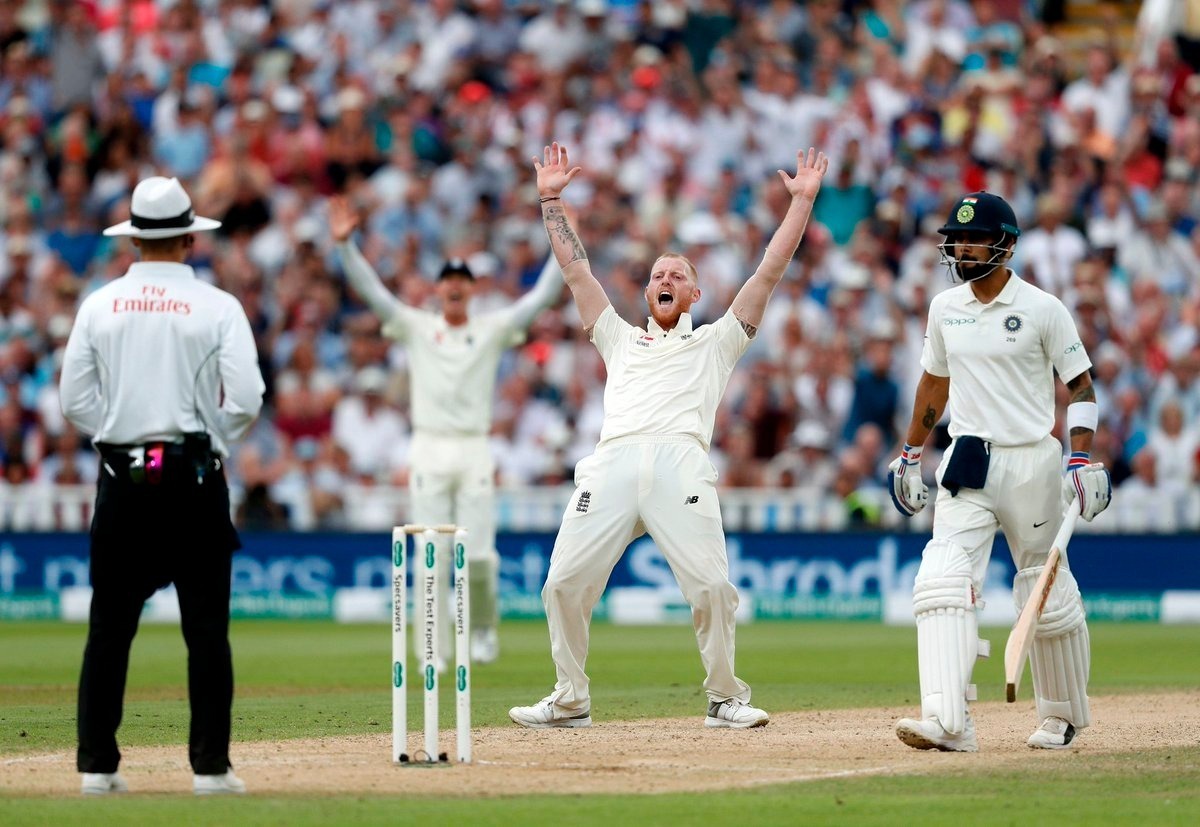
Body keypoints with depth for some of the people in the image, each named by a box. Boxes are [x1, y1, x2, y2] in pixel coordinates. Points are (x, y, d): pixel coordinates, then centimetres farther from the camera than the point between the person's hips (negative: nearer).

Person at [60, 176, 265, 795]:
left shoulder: (99, 305, 3)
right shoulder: (217, 307, -4)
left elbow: (74, 399, 1)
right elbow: (245, 400, -9)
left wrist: (117, 433, 13)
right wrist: (210, 436, 8)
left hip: (120, 479, 2)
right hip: (194, 477, -2)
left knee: (109, 626, 6)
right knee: (206, 627, 2)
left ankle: (97, 765, 5)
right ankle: (210, 766, 1)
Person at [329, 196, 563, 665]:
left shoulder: (493, 329, 10)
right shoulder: (416, 327, 10)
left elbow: (542, 296, 3)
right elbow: (370, 289, 2)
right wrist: (344, 244, -11)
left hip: (475, 452, 0)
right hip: (428, 450, 0)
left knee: (479, 556, -4)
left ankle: (484, 627, 21)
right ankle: (434, 650, 2)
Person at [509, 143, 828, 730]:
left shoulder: (714, 343, 28)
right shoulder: (621, 339, 35)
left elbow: (769, 272, 24)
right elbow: (575, 268, 34)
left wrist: (803, 200, 20)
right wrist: (551, 199, 31)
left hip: (682, 466, -2)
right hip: (612, 463, 2)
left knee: (711, 585, -18)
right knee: (565, 582, -9)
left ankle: (724, 698, -2)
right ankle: (570, 700, 3)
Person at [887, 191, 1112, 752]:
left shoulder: (1042, 310, -5)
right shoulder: (944, 308, 9)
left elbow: (1081, 385, -3)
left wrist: (1083, 458, -11)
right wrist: (910, 453, 19)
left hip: (1032, 462, -4)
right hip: (966, 463, 4)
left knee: (1048, 592, 4)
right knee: (943, 580, -15)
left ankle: (1062, 714, 25)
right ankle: (948, 721, -23)